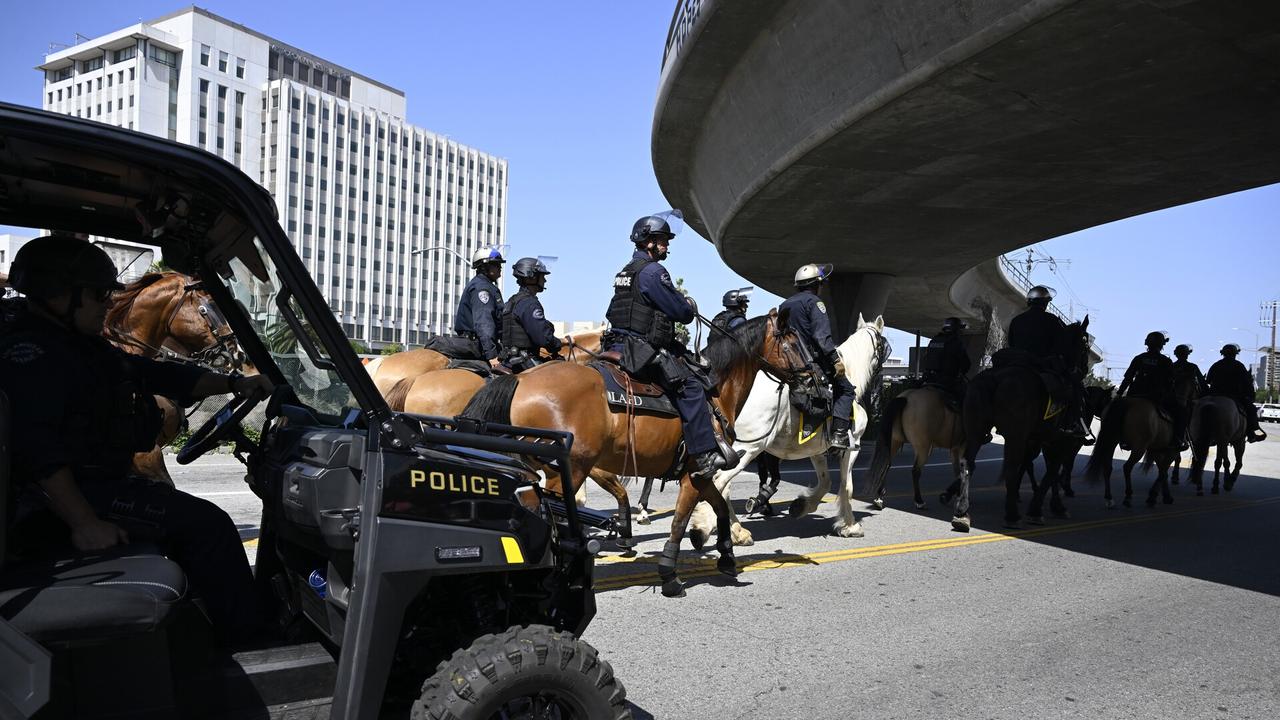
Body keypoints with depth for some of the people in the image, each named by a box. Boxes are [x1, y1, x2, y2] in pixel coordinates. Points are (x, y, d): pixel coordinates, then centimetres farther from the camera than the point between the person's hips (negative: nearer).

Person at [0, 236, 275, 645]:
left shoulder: (78, 347, 18)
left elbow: (158, 375, 18)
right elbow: (35, 446, -26)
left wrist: (234, 384, 10)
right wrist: (84, 523, -31)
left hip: (99, 483, 11)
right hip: (65, 497, -11)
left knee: (199, 519, 18)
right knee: (207, 524, -18)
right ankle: (248, 643, -10)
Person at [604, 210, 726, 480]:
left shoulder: (626, 272, 20)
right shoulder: (653, 271, -11)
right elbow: (680, 312, -14)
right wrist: (690, 307, 12)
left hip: (619, 344, 10)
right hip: (643, 350, -10)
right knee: (691, 387, -12)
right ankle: (704, 456, -17)